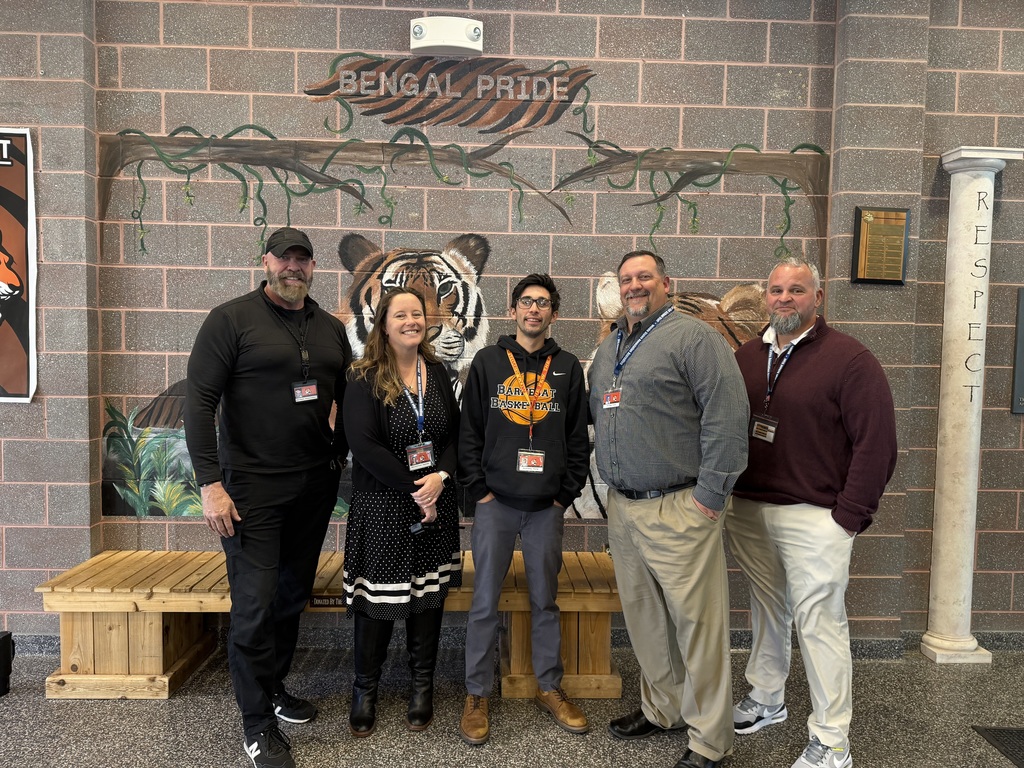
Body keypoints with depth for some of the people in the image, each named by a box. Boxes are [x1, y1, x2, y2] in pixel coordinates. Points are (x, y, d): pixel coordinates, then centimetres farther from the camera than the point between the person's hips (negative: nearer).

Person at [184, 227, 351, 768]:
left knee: (293, 594, 16)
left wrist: (340, 454, 8)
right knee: (255, 603, -2)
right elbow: (199, 402, -11)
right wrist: (210, 483, -16)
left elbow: (348, 399, 18)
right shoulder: (232, 319, -7)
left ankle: (273, 687, 35)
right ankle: (257, 724, 14)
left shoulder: (331, 329, 10)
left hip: (315, 485, 6)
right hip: (253, 488, -5)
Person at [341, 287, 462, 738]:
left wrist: (440, 477, -12)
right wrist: (414, 489, -15)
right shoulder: (364, 379, -8)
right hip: (381, 505, -4)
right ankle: (365, 689, 22)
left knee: (429, 595, 9)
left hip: (435, 502, 4)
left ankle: (422, 685, 26)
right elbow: (364, 445, -16)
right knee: (378, 598, 2)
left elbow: (455, 433, 6)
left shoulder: (437, 373, 7)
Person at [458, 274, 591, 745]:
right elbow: (469, 431, 2)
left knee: (545, 601, 11)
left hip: (547, 507, 2)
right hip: (495, 503, -1)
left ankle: (549, 688, 27)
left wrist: (566, 493, 1)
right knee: (485, 603, 4)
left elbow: (579, 438, 7)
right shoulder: (488, 362, 4)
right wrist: (479, 490, -4)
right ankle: (476, 695, 18)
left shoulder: (567, 368, 8)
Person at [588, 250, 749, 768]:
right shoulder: (608, 349, 17)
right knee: (643, 616, 17)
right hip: (622, 508, 8)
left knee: (696, 622, 0)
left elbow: (728, 416, -16)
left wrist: (710, 493, -17)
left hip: (678, 509, -7)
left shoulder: (694, 337, -8)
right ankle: (661, 709, 35)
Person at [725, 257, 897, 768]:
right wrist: (727, 498, 7)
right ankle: (764, 700, 35)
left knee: (819, 622, -1)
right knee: (766, 611, 17)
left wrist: (850, 516, -12)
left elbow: (877, 443, -11)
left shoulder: (849, 359, -7)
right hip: (748, 511, 5)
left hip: (814, 519, -5)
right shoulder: (746, 357, 10)